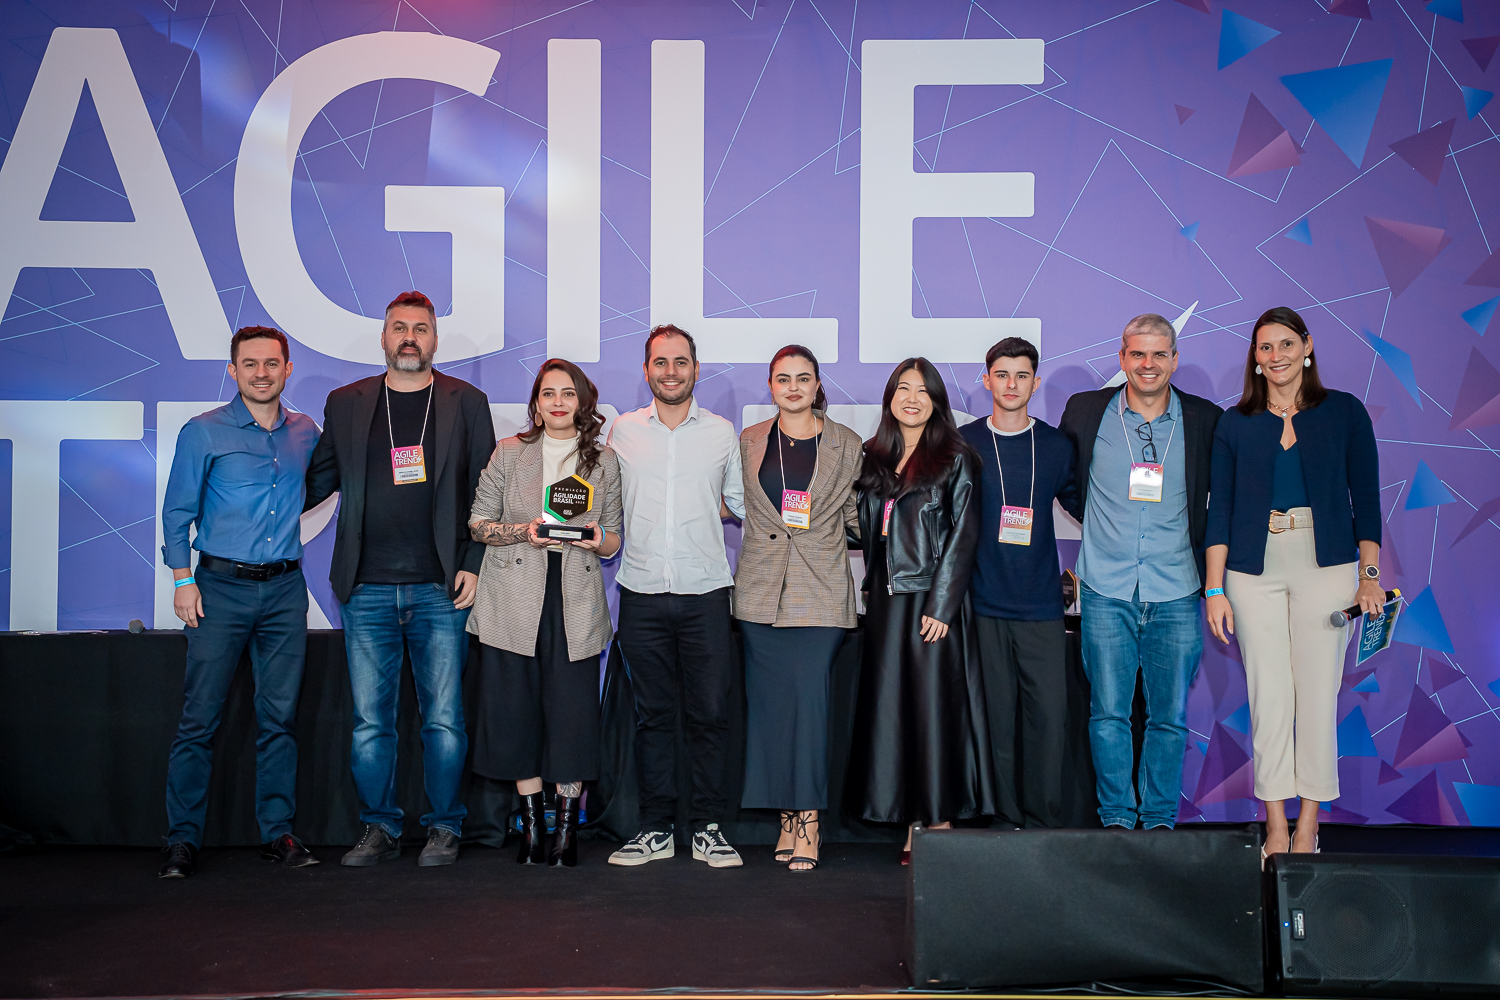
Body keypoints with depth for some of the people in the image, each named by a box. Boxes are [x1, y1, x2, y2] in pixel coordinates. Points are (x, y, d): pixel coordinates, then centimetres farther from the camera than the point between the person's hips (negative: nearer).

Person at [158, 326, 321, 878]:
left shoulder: (306, 433, 10)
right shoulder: (203, 432, 0)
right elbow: (177, 511, 2)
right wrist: (184, 580, -6)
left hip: (285, 589, 3)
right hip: (221, 587, -3)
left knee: (279, 715, 5)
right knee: (199, 717, -2)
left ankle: (278, 832, 13)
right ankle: (183, 838, 6)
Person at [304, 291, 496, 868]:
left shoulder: (466, 403, 6)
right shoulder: (345, 404, 11)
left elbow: (486, 491, 5)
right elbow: (320, 480, 17)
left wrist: (474, 565, -2)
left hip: (441, 590, -1)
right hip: (367, 589, 2)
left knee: (444, 719, 2)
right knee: (370, 721, 5)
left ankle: (444, 827, 16)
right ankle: (379, 829, 18)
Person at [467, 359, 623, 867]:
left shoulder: (604, 461, 11)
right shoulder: (509, 453, 8)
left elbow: (614, 540, 14)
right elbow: (478, 524, 7)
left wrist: (597, 539, -9)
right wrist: (524, 531, -11)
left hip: (575, 601, 0)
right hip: (515, 601, 0)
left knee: (572, 710, -5)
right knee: (518, 708, 1)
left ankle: (567, 830, 7)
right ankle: (531, 824, 15)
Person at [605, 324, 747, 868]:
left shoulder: (722, 432, 7)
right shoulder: (622, 430, 8)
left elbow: (739, 503, 15)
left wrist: (702, 510, 0)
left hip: (705, 592, -1)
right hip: (642, 593, 1)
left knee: (709, 712, 0)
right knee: (653, 713, 6)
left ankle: (707, 827, 12)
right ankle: (655, 828, 15)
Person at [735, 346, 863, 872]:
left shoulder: (846, 444, 5)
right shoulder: (748, 442, 10)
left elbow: (857, 515, 10)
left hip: (821, 591, -2)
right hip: (761, 589, 2)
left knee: (809, 699, -8)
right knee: (768, 701, 2)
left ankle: (807, 819, 1)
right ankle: (788, 814, 12)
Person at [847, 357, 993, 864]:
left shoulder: (956, 458, -1)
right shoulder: (873, 458, 13)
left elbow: (964, 534, -7)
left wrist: (941, 604, -13)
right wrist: (868, 588, 9)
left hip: (933, 600, -5)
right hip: (886, 600, 5)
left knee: (933, 706, -4)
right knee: (891, 707, 4)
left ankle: (940, 825, 4)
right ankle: (912, 826, 11)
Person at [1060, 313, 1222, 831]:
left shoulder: (1205, 420, 2)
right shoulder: (1086, 411, 2)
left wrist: (1199, 543, 8)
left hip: (1176, 595, 0)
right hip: (1106, 592, 0)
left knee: (1170, 716, 5)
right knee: (1108, 712, 3)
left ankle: (1160, 819, 18)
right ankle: (1116, 817, 16)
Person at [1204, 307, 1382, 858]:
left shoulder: (1345, 411, 6)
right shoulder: (1236, 423, 8)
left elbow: (1365, 497, 5)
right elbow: (1220, 509, 7)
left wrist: (1370, 575, -2)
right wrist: (1214, 589, 2)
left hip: (1325, 565, -1)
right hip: (1254, 570, 1)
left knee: (1318, 695, -1)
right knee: (1268, 697, 2)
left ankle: (1308, 824, 11)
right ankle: (1275, 826, 11)